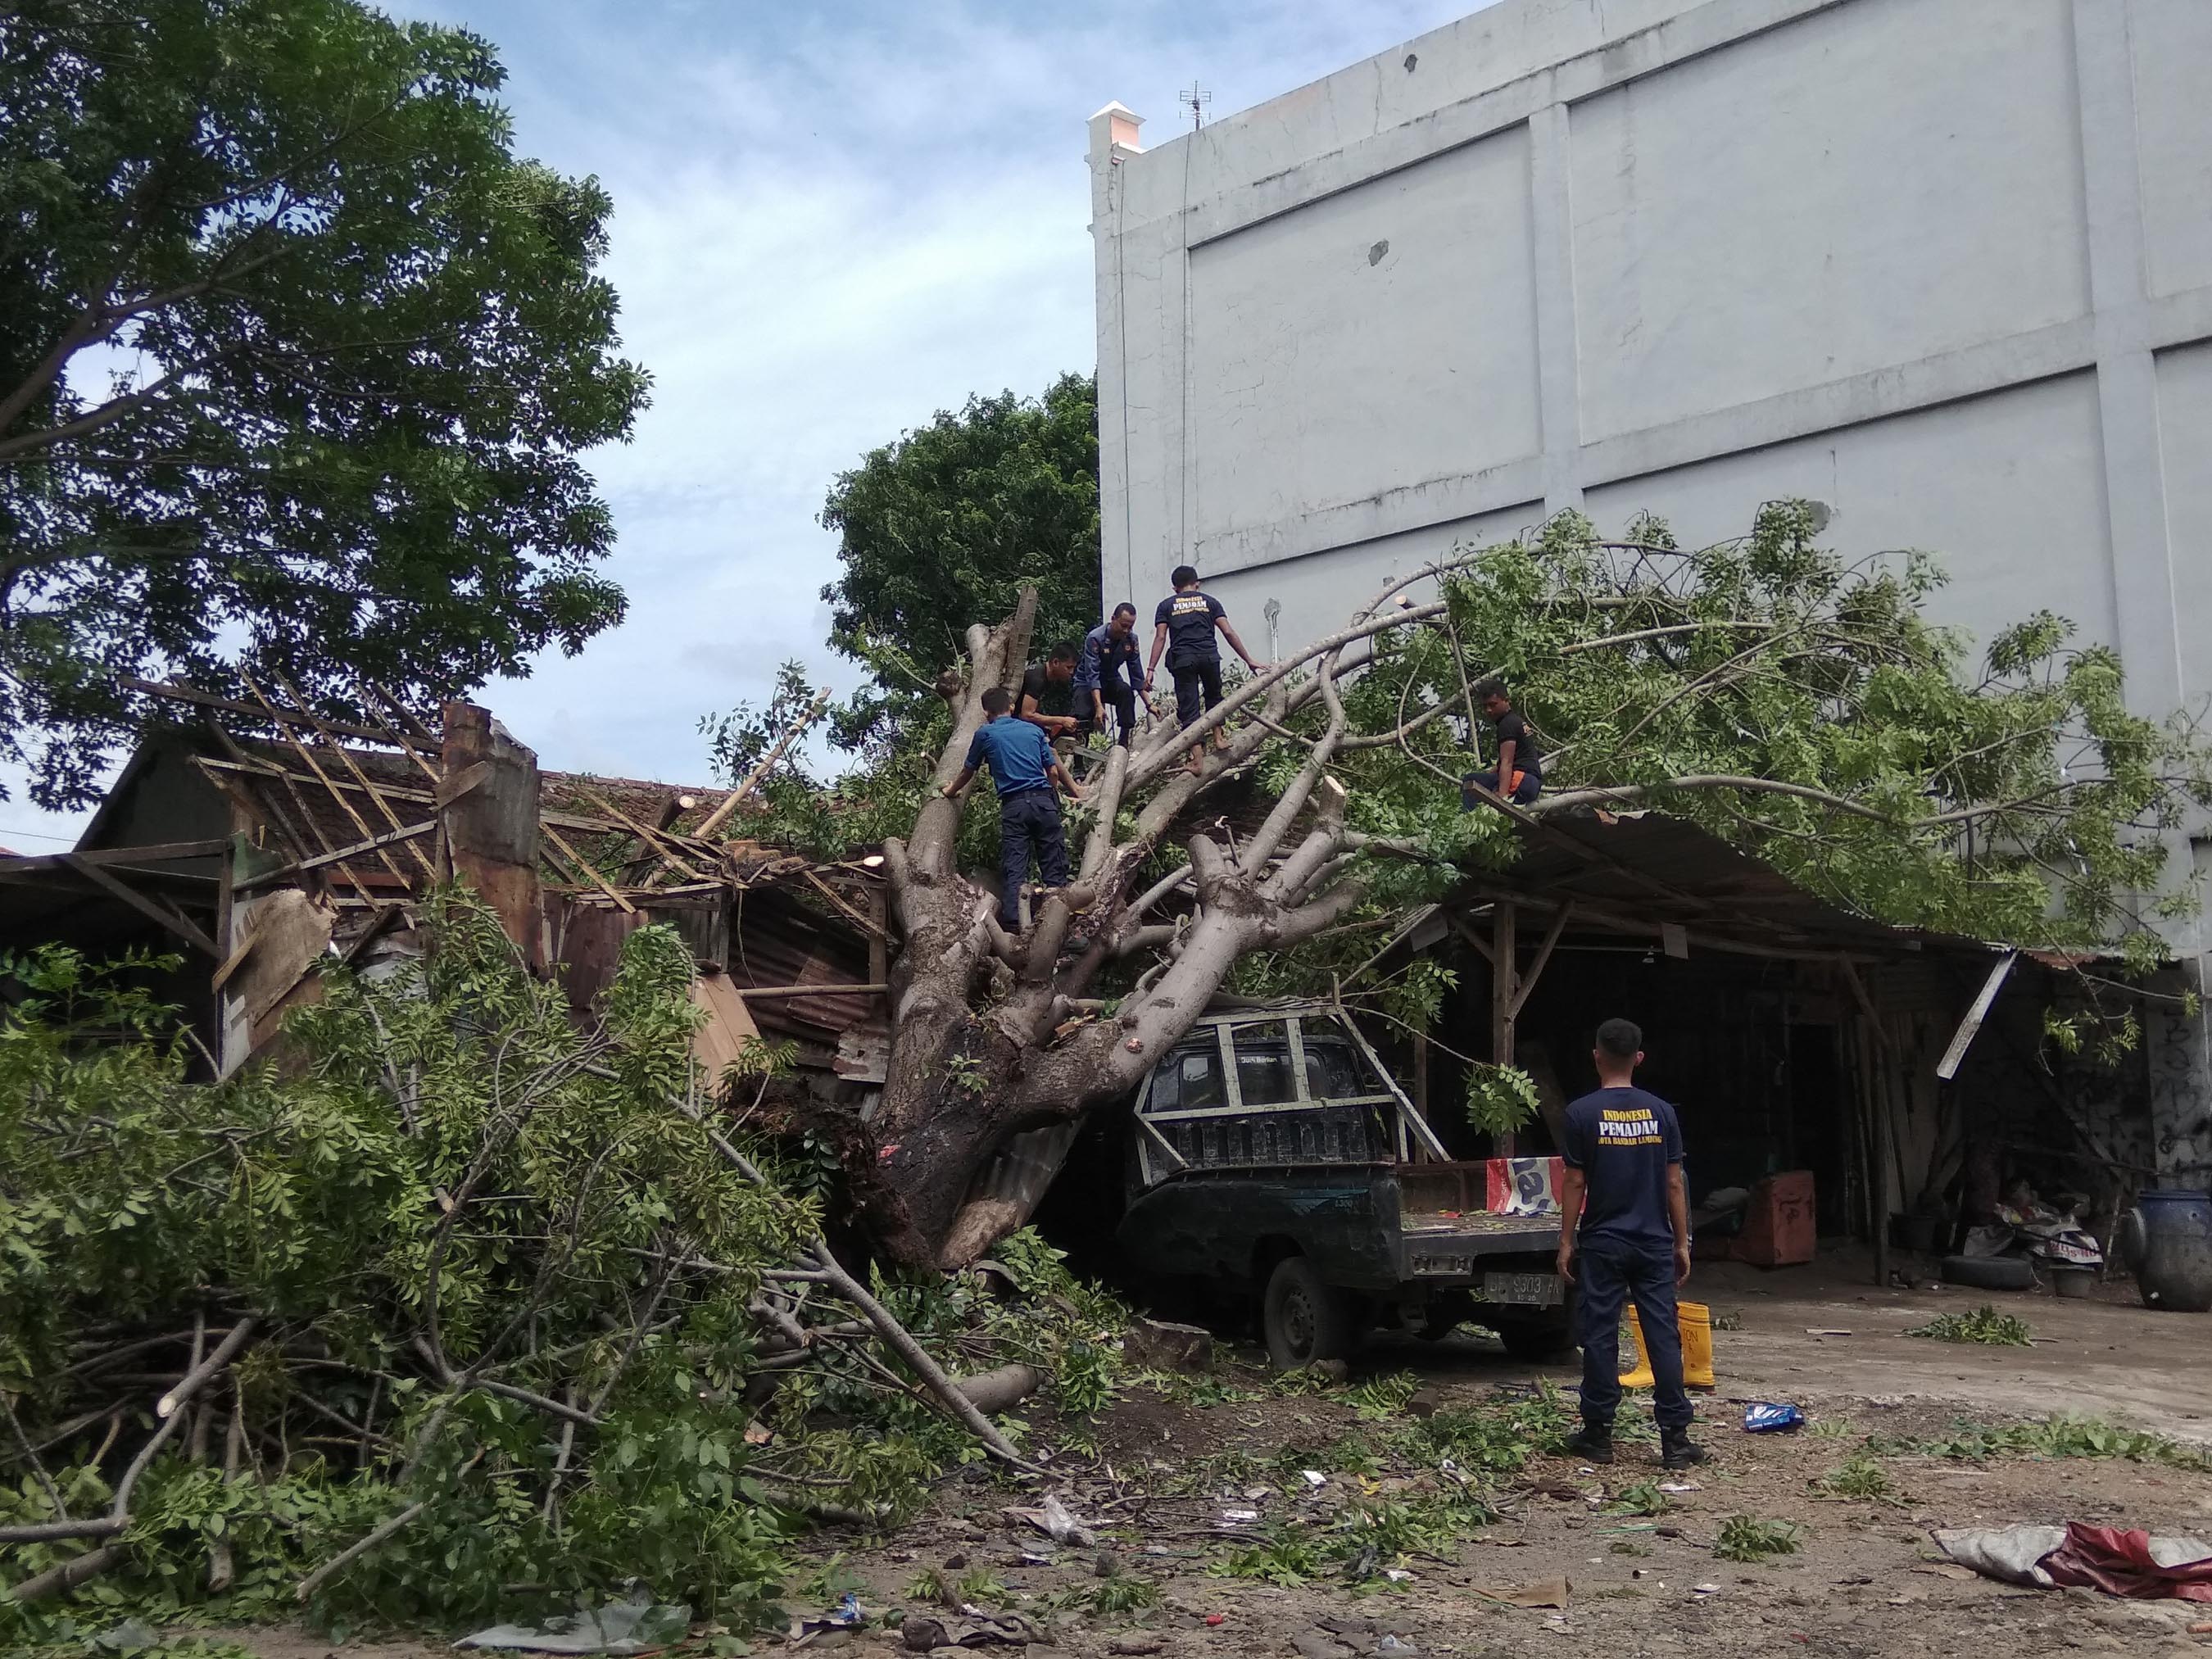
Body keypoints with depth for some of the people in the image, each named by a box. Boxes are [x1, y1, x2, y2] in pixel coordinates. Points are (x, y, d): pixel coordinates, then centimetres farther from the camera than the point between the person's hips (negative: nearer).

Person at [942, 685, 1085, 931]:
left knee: (1013, 870, -3)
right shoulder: (1034, 730, 15)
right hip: (1044, 802, 2)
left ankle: (1012, 924, -12)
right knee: (1054, 869, 3)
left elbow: (968, 772, 22)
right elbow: (1054, 771, 12)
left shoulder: (985, 734, 9)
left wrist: (952, 791, 41)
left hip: (1013, 806, -2)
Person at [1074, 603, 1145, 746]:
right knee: (1083, 718, -27)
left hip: (1111, 680, 4)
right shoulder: (1095, 638, -26)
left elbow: (1136, 674, -3)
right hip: (1087, 683, -3)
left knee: (1126, 691, -29)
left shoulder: (1131, 639, -9)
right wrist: (1099, 706, -42)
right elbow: (1092, 675, -32)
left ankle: (1124, 744, -27)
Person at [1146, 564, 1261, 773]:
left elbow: (1160, 638, 3)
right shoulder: (1210, 601, 16)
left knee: (1189, 709, 0)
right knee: (1213, 696, 28)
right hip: (1209, 656, 1)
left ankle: (1196, 760, -7)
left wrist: (1150, 669, 0)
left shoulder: (1166, 605, 15)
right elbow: (1228, 632, 7)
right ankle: (1218, 736, 21)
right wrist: (1249, 660, 8)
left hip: (1182, 660, -1)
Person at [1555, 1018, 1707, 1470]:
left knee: (1600, 1337, 4)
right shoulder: (1661, 1112, 2)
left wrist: (1566, 1242, 2)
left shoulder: (1582, 1113, -6)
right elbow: (1674, 1183, 3)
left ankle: (1598, 1434, 10)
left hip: (1602, 1243, -2)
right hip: (1654, 1243, 2)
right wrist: (1682, 1242, 10)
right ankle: (1675, 1438, 2)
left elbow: (1574, 1183, -5)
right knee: (1664, 1336, 3)